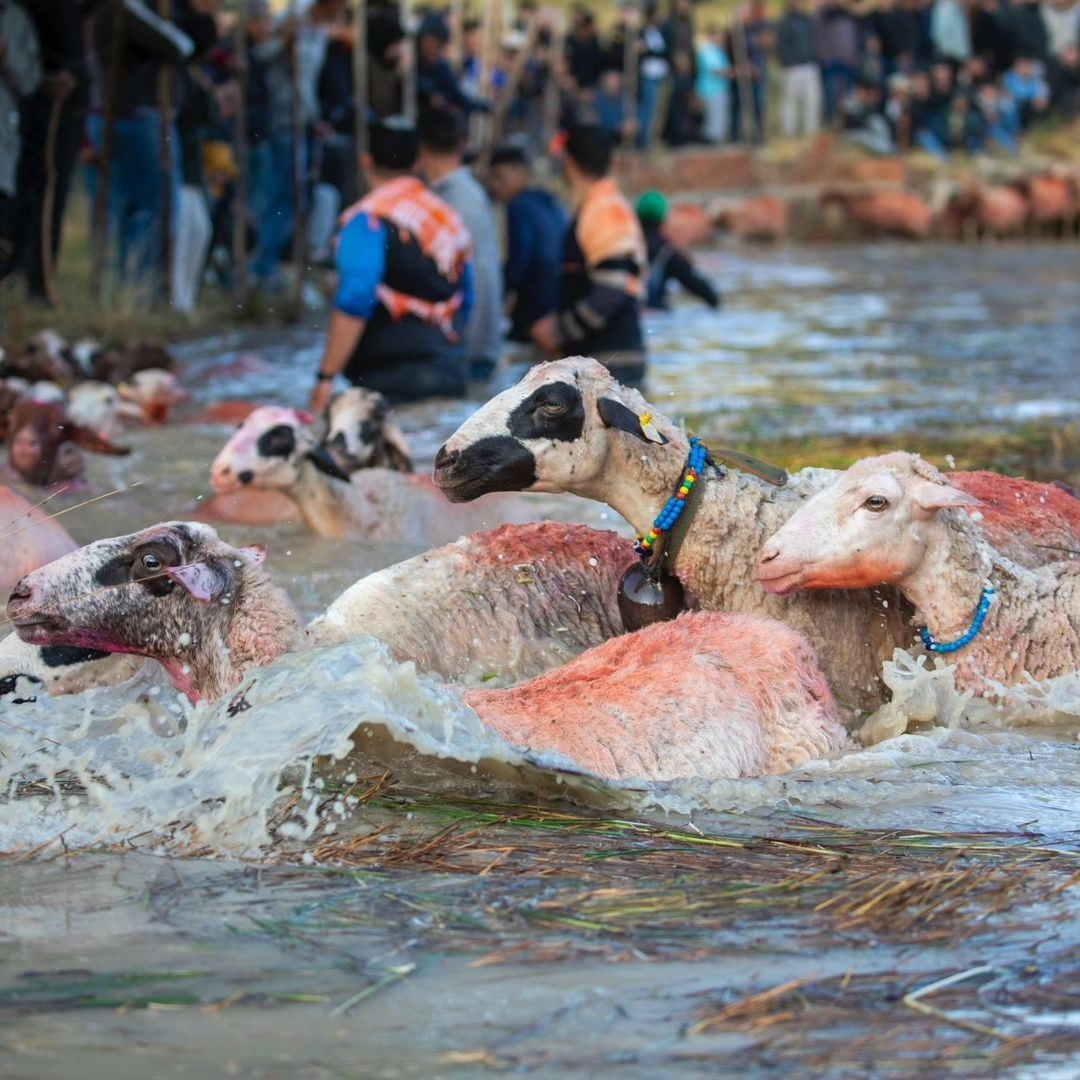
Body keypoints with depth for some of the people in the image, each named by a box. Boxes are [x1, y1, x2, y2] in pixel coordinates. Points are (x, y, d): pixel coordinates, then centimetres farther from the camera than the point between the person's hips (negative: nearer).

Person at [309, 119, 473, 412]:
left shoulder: (368, 220, -9)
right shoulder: (448, 217, 14)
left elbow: (353, 303, -18)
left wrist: (326, 376, -14)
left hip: (388, 380, -7)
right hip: (449, 376, 7)